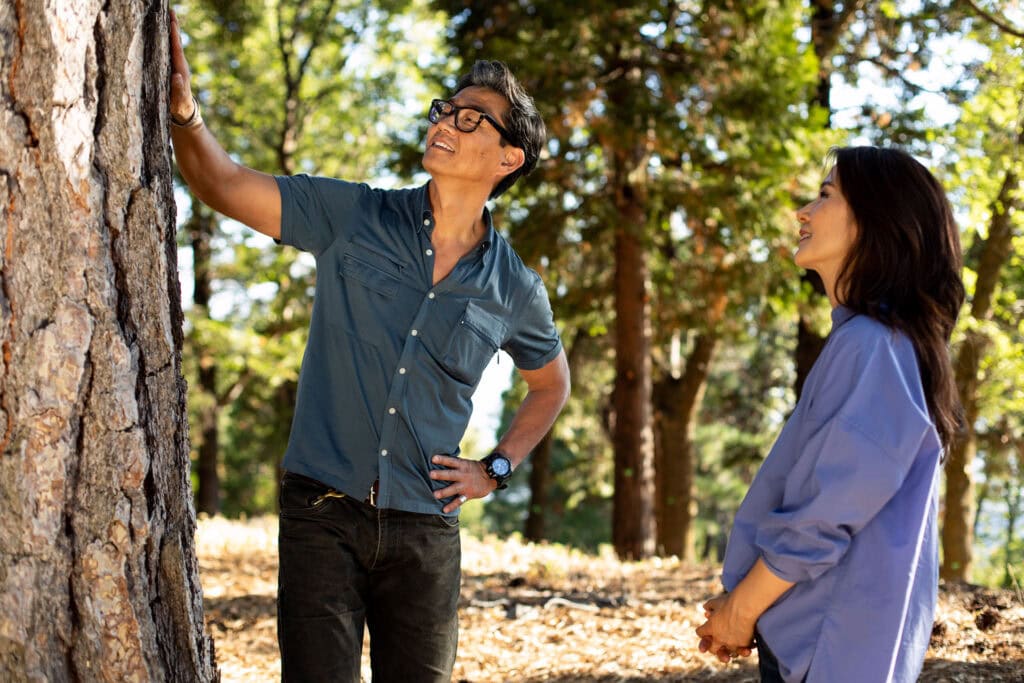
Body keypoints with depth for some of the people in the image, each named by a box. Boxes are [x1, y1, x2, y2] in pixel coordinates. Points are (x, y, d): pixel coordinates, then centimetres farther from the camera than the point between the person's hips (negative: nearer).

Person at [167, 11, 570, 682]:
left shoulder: (515, 291, 5)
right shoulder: (353, 217, 1)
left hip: (425, 530, 2)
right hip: (323, 512, -2)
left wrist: (496, 469, 11)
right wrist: (184, 109, -24)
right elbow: (226, 185, -5)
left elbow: (552, 382, 23)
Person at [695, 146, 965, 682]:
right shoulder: (858, 342, 12)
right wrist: (744, 601, 11)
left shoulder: (872, 344, -19)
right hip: (809, 634, 9)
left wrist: (742, 609, -9)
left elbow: (827, 515, -21)